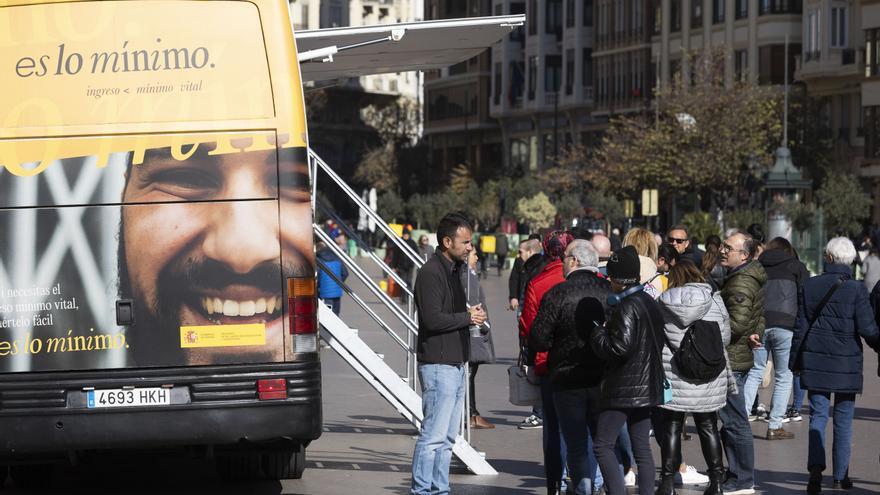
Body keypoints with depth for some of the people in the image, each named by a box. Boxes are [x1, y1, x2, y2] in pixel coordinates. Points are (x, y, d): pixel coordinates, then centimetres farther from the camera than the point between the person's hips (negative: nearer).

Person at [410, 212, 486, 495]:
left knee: (447, 437, 12)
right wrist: (468, 317, -11)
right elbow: (432, 319, -22)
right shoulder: (431, 273, -14)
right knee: (433, 435, -10)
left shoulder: (454, 270, 18)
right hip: (438, 365, -10)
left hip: (456, 363, 10)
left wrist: (470, 314, 7)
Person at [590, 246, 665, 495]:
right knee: (642, 448, 10)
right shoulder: (651, 303, 11)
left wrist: (598, 334, -7)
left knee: (602, 444, -4)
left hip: (623, 388, -9)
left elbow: (621, 347, -23)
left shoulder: (627, 306, -16)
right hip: (647, 386, 9)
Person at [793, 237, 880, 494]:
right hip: (846, 363, -1)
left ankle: (816, 467, -16)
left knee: (818, 416, 4)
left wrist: (796, 360, 12)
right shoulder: (856, 289, -9)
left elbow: (801, 326, 3)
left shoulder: (810, 286, -1)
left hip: (816, 360, 1)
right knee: (843, 420, 9)